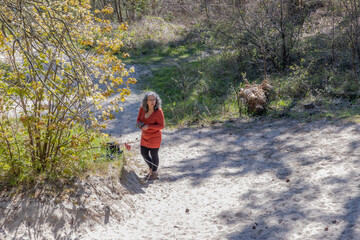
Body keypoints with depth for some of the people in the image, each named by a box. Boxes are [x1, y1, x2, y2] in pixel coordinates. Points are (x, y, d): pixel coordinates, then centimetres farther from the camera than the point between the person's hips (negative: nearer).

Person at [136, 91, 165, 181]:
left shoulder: (158, 111, -23)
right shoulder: (142, 108, -8)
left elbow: (161, 125, -20)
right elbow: (139, 119, 5)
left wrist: (148, 126, -27)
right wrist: (141, 124, -17)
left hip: (154, 137, -6)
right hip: (145, 136, 6)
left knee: (154, 154, 9)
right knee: (144, 153, 17)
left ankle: (154, 174, 29)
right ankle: (151, 170, 41)